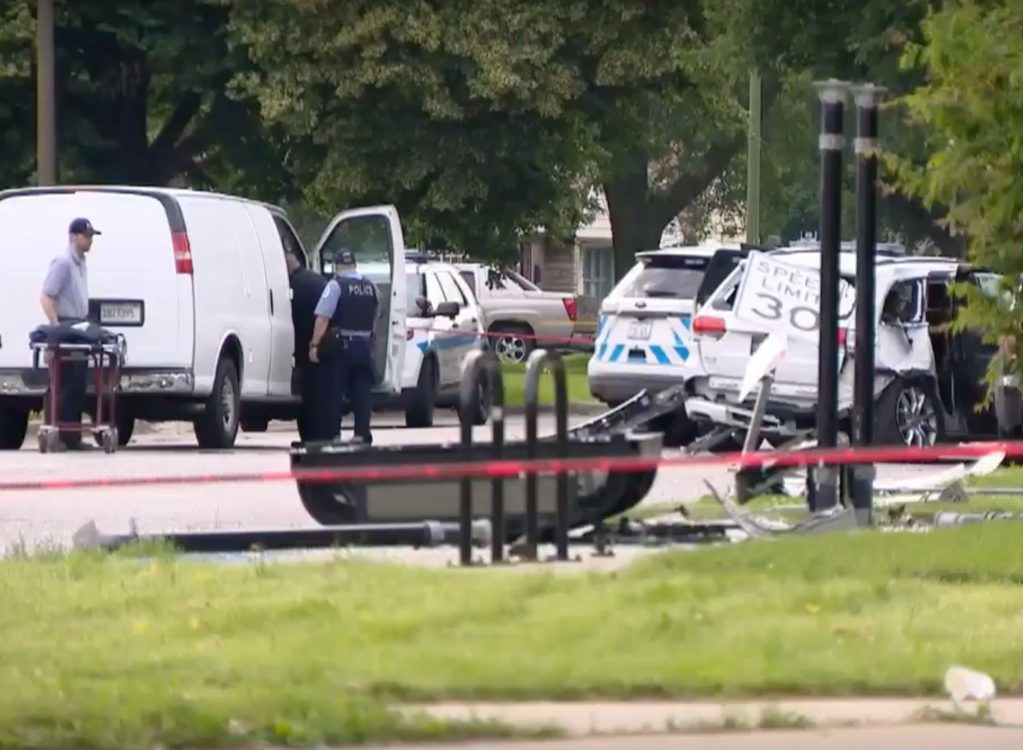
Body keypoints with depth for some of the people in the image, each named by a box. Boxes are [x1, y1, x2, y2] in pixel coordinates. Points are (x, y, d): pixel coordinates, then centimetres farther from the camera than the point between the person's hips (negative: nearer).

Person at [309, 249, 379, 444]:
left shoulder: (336, 285, -11)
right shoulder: (371, 287, 8)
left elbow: (323, 318, -17)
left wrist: (315, 344, -14)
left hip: (340, 346, -5)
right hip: (364, 345, 5)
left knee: (332, 393, 2)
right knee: (362, 392, 8)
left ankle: (332, 434, 0)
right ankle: (362, 434, 3)